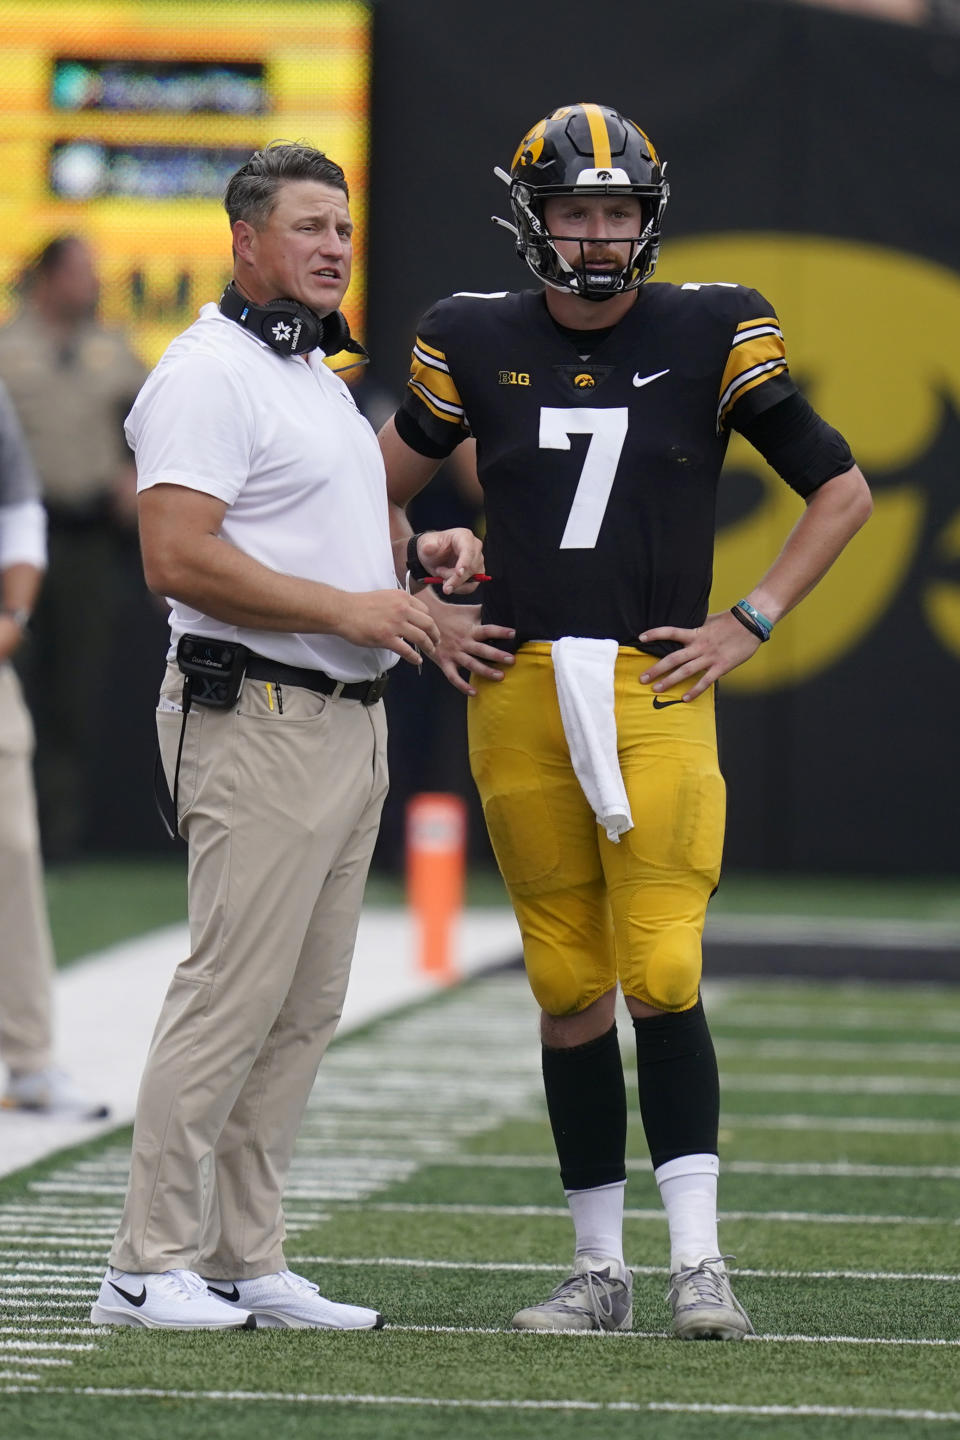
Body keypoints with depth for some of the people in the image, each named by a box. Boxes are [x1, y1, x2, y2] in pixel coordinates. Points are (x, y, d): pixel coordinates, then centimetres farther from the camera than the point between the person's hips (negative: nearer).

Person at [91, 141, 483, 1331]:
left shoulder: (317, 374, 19)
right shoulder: (209, 375, -13)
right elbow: (178, 559, -22)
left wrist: (415, 553, 13)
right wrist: (344, 608, -20)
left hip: (349, 722, 10)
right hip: (257, 719, -10)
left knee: (304, 1007, 9)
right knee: (233, 990, -10)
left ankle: (246, 1262, 13)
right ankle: (152, 1266, -5)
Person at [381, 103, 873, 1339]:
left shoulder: (708, 337, 2)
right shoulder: (480, 346, 7)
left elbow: (841, 491, 9)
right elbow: (380, 492, 23)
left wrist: (749, 625, 1)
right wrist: (426, 620, 11)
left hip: (657, 693, -2)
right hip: (518, 697, 2)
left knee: (659, 978, -13)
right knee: (569, 991, 6)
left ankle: (698, 1260, -11)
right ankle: (598, 1269, 12)